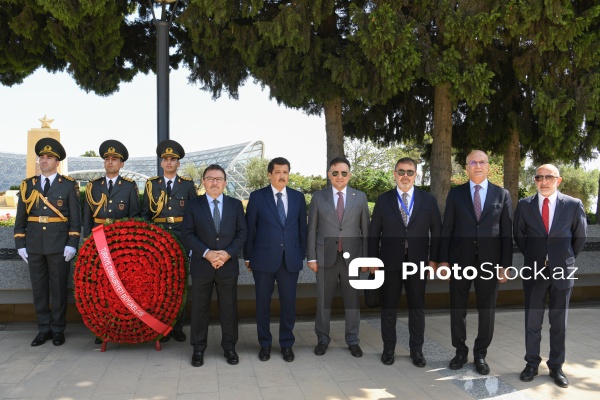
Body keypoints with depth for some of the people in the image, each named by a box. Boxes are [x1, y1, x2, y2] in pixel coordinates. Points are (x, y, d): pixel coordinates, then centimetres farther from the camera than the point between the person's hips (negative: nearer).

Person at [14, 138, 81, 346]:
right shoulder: (28, 185, 9)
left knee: (59, 287, 4)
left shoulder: (69, 185, 1)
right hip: (34, 245, 3)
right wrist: (20, 244, 3)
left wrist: (72, 244, -9)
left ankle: (58, 329, 15)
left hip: (59, 245, -3)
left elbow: (75, 218, -1)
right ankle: (44, 329, 19)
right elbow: (20, 217, 10)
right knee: (38, 288, 8)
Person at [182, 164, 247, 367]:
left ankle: (229, 347, 21)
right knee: (200, 308, 6)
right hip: (201, 265, -1)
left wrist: (228, 253, -13)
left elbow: (242, 233, 2)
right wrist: (206, 253, -16)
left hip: (228, 265, 1)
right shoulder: (193, 205, 2)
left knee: (229, 307, 8)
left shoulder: (235, 204, 6)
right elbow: (187, 234, -3)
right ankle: (198, 348, 19)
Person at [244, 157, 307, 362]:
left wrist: (302, 255, 9)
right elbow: (249, 228, 1)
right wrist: (248, 257, 2)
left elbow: (302, 228, 10)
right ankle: (265, 344, 24)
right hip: (264, 259, -2)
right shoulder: (257, 197, -1)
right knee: (263, 303, 8)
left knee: (288, 303, 6)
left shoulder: (298, 197, 6)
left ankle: (287, 344, 23)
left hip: (290, 260, 2)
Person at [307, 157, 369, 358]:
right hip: (326, 256, 0)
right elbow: (312, 229, 2)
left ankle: (353, 341, 20)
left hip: (352, 256, 1)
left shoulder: (360, 197, 4)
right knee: (324, 300, 7)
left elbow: (365, 229, 4)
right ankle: (322, 339, 20)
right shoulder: (318, 197, 2)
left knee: (352, 300, 8)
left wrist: (365, 257, 0)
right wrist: (311, 257, -3)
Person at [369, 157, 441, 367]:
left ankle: (416, 350, 22)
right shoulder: (383, 200, 2)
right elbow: (374, 232, 3)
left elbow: (436, 231, 4)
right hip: (390, 262, 0)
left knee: (417, 308, 9)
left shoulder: (428, 200, 3)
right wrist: (373, 259, -1)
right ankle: (388, 349, 22)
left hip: (418, 262, 0)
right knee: (389, 307, 8)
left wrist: (433, 259, -1)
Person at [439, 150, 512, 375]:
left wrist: (505, 264, -3)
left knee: (487, 311, 7)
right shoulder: (455, 194, 3)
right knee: (457, 309, 8)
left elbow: (507, 233, 2)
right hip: (460, 260, 0)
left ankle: (480, 354, 24)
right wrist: (443, 260, -3)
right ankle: (460, 352, 25)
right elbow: (447, 229, 3)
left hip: (489, 261, 0)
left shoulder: (502, 195, 3)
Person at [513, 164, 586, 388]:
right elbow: (519, 235, 11)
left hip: (562, 272, 0)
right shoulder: (524, 205, -1)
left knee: (559, 322, 9)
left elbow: (580, 236, 8)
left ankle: (556, 367, 21)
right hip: (534, 271, 1)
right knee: (532, 321, 8)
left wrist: (566, 259, 11)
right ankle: (532, 364, 20)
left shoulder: (573, 205, -3)